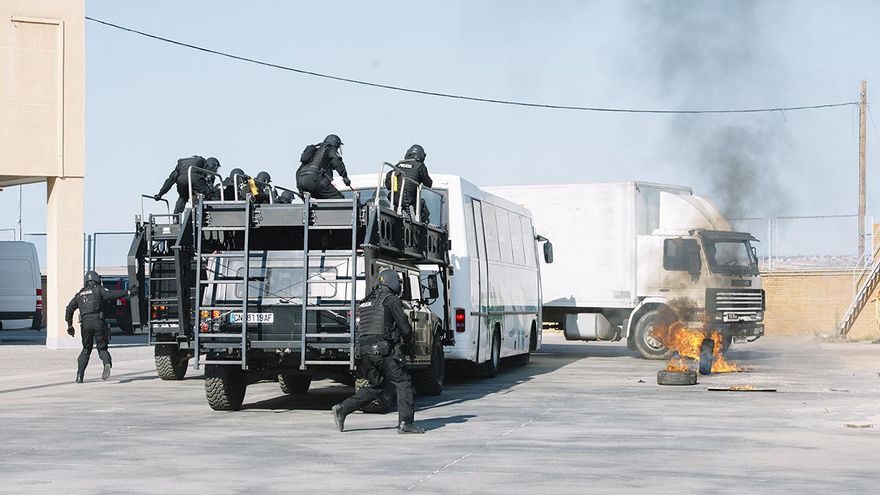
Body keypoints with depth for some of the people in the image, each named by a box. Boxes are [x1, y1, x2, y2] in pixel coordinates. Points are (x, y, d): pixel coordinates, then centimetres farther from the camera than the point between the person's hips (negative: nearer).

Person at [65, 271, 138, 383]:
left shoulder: (79, 294, 21)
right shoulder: (99, 290, 7)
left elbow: (69, 309, 22)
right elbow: (111, 294, -12)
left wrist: (70, 325, 27)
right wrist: (128, 293, -18)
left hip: (85, 323, 3)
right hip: (98, 322, -3)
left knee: (86, 349, 17)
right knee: (102, 347, 7)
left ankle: (79, 376, 10)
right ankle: (107, 363, -25)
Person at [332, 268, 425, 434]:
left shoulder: (367, 301, 20)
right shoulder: (391, 300, -4)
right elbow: (405, 327, -5)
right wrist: (408, 339, 18)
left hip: (364, 349, 8)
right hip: (383, 349, -8)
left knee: (375, 386, 18)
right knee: (403, 383, 2)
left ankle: (342, 409, 8)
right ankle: (405, 423, -3)